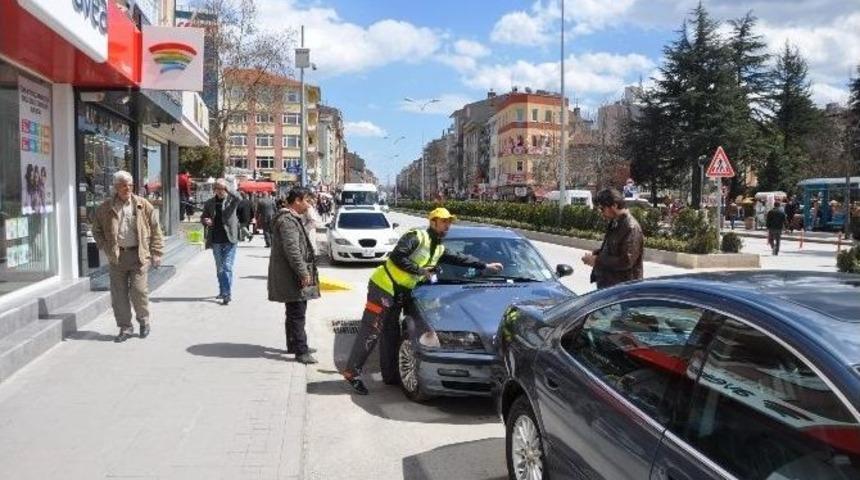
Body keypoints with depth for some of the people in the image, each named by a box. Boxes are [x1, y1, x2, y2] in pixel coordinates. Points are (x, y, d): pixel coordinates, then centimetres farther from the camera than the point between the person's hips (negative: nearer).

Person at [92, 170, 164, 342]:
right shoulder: (105, 208, 6)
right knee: (119, 294, 4)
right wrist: (106, 248, 1)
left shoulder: (143, 205, 3)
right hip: (116, 256, 2)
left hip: (139, 254, -2)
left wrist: (156, 253, 1)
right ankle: (125, 327, 17)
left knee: (139, 291, -5)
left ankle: (144, 322, 18)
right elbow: (97, 231, 15)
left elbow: (155, 230, 5)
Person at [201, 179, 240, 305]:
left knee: (227, 267, -10)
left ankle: (227, 294, -9)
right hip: (216, 240, 4)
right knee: (219, 268, 15)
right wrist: (205, 221, -5)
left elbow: (238, 199, -25)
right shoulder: (210, 203, 8)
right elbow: (202, 217, 16)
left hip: (229, 239, -4)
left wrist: (228, 191, -32)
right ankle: (223, 292, 28)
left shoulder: (231, 200, -2)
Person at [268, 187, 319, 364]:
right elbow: (292, 250, -25)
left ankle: (294, 345, 29)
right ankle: (301, 351, -3)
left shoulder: (293, 218, 17)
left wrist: (305, 272, 22)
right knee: (297, 313, -7)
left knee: (295, 312, 18)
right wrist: (303, 272, -23)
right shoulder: (287, 220, -18)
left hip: (292, 276, 11)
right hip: (291, 276, -11)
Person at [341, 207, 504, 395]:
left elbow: (459, 258, 22)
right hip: (383, 286, -8)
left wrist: (486, 266, 22)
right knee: (370, 332, -7)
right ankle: (352, 372, -2)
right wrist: (420, 271, -16)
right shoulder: (416, 237, -12)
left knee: (391, 334, 12)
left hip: (400, 293, 8)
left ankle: (390, 375, 19)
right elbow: (397, 256, -21)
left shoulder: (439, 249, 14)